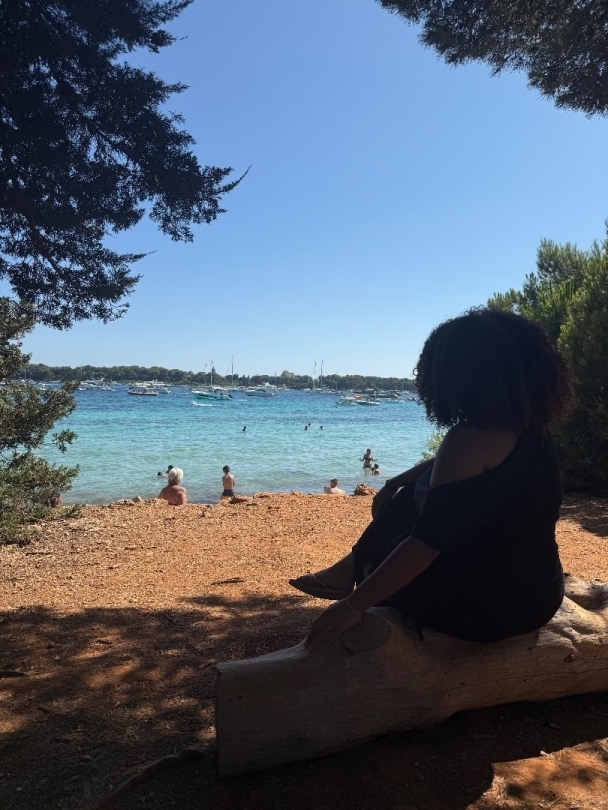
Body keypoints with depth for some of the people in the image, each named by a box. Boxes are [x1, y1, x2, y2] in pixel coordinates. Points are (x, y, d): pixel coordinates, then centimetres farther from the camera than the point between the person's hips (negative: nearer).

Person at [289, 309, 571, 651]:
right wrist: (397, 484, 12)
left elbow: (426, 542, -27)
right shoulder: (533, 426, 1)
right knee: (410, 498, 20)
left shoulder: (471, 438, -25)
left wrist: (353, 606, -20)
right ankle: (350, 569, 35)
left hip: (481, 606, -7)